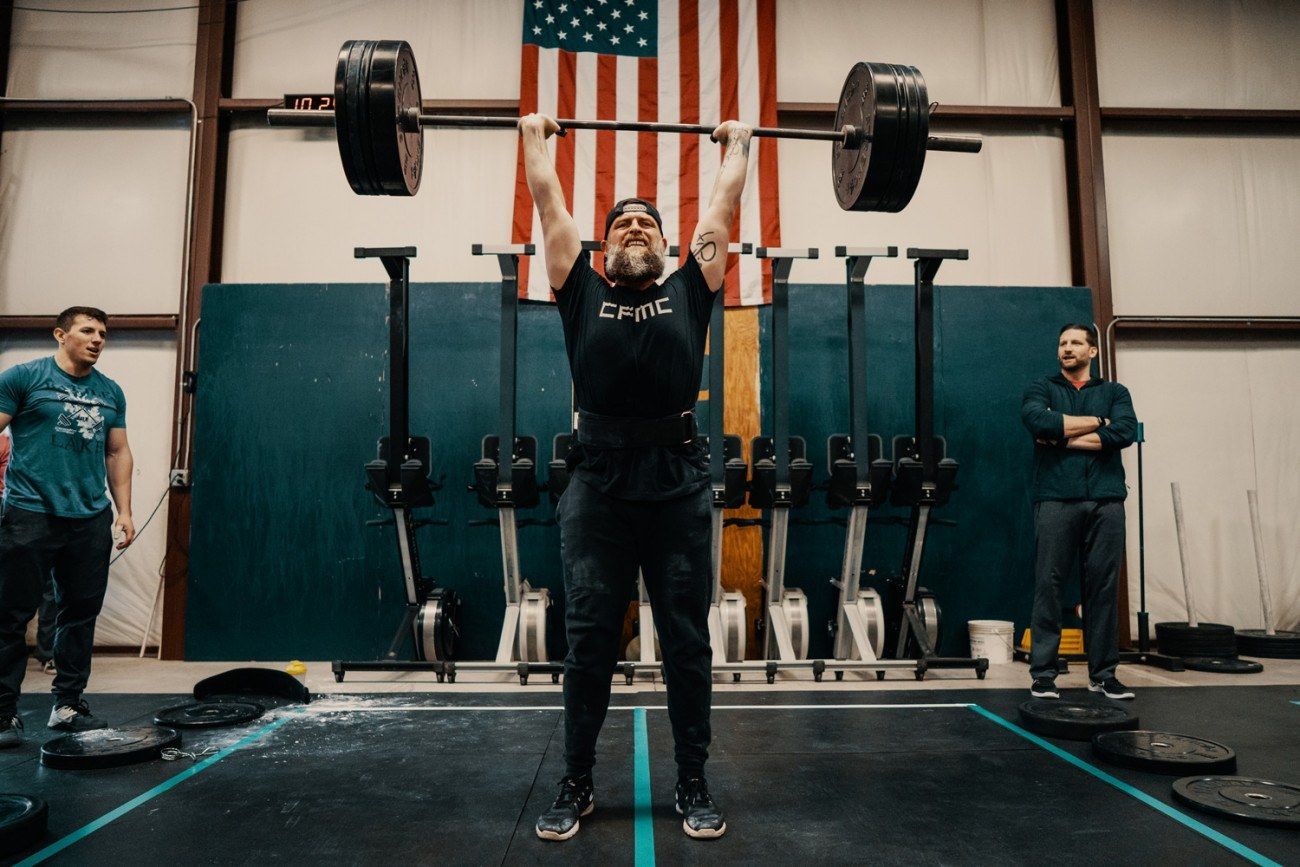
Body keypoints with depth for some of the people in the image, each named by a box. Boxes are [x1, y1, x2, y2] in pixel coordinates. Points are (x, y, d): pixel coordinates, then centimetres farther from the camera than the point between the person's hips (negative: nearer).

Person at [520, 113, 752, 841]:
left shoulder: (689, 291, 12)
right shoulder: (583, 292, 12)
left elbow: (724, 207, 21)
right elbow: (548, 201, 19)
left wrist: (738, 143, 33)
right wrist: (535, 135, 30)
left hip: (678, 488, 1)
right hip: (598, 488, 0)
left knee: (688, 644, 8)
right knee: (589, 645, 7)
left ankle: (695, 788, 23)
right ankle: (577, 786, 23)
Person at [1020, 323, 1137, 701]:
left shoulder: (1115, 392, 16)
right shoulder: (1042, 388, 12)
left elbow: (1125, 431, -5)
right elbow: (1038, 421, -11)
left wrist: (1064, 437, -7)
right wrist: (1096, 422, -3)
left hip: (1105, 500, 2)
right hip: (1056, 499, -2)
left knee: (1104, 585, 5)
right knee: (1048, 584, -3)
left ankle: (1103, 673, 16)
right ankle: (1043, 673, 5)